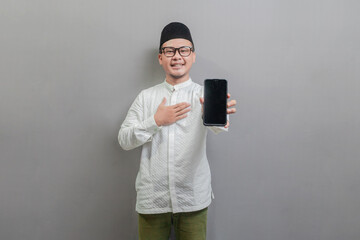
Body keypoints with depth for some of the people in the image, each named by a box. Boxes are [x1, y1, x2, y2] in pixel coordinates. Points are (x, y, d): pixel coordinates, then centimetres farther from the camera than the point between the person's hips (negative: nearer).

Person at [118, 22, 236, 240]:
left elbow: (217, 125, -23)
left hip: (193, 199, -1)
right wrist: (156, 121, -13)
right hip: (152, 198, 2)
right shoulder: (146, 97, 5)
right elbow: (124, 140, 1)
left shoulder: (203, 95, -1)